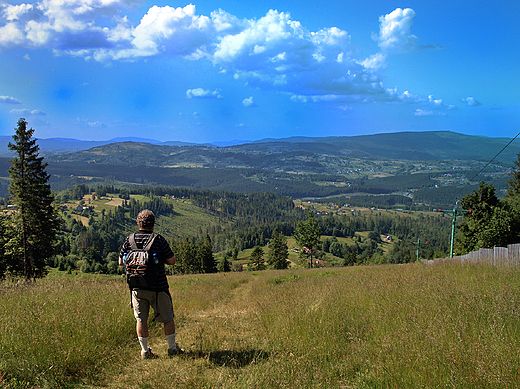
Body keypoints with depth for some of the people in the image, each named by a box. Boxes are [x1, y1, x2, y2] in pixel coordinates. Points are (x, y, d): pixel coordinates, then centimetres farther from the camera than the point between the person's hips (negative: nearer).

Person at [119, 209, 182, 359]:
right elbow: (172, 261, -7)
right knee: (167, 318, 11)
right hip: (158, 287, -3)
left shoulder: (129, 240, -1)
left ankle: (144, 351, 14)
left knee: (141, 320, 11)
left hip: (137, 287, 3)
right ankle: (172, 348, 20)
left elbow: (121, 262, 8)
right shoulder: (158, 239, -11)